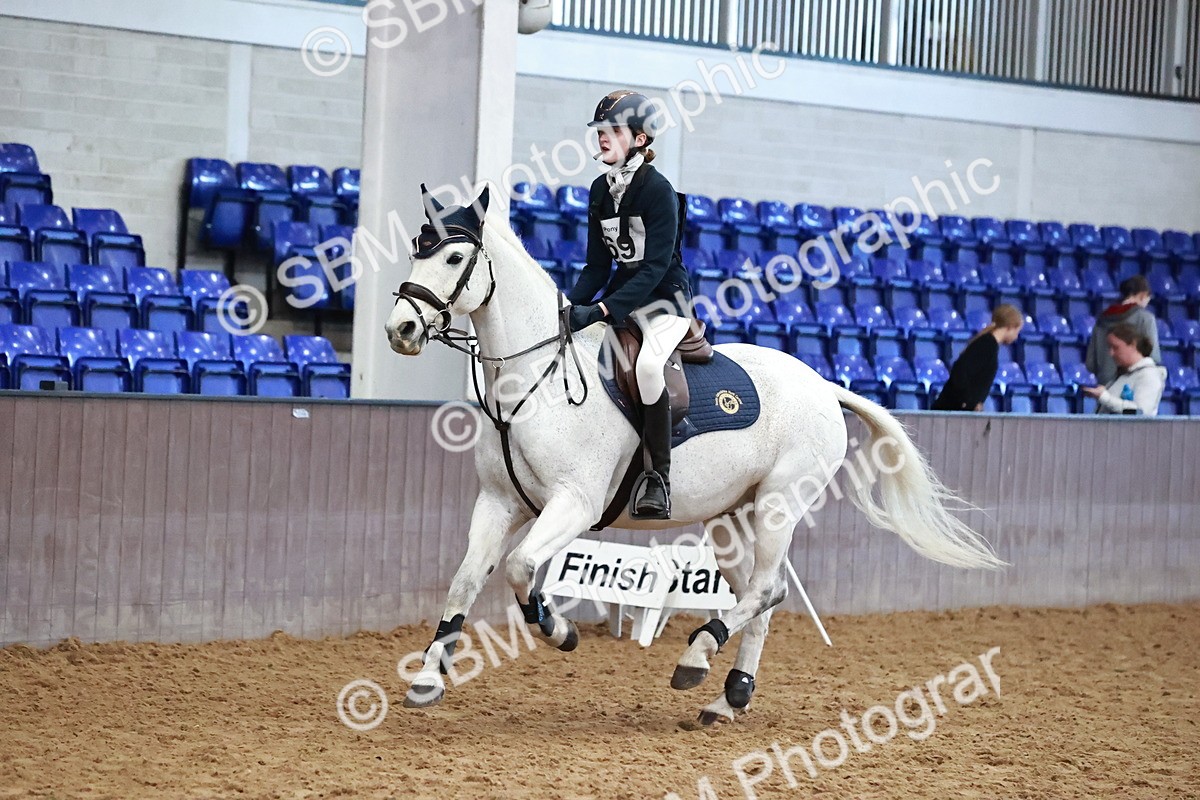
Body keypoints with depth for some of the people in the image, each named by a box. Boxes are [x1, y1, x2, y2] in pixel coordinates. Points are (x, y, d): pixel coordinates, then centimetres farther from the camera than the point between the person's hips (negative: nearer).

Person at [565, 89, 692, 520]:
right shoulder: (601, 190, 5)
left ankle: (659, 476, -24)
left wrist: (602, 310, -31)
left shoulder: (658, 190, -17)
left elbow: (655, 267, -23)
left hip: (664, 296, -8)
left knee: (647, 364, -35)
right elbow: (597, 265, 9)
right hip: (621, 295, 8)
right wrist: (569, 306, -7)